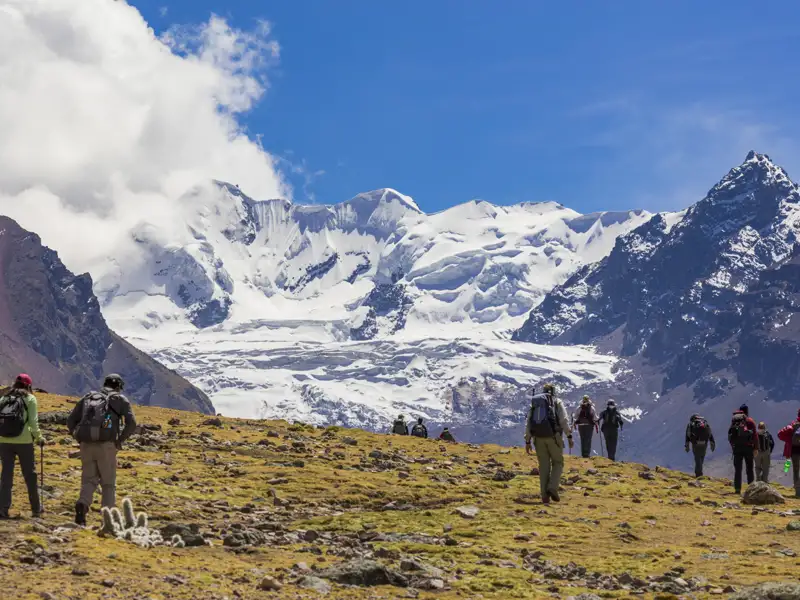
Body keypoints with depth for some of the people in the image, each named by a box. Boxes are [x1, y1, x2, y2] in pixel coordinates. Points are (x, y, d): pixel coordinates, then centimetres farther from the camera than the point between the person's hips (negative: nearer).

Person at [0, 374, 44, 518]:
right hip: (24, 441, -3)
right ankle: (36, 508, 19)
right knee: (30, 475, 10)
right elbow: (33, 421, -5)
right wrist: (39, 438, 4)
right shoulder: (30, 399, 2)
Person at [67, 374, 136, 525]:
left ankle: (82, 505, -17)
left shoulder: (88, 397, 21)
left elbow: (71, 421, 15)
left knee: (89, 481, 12)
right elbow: (131, 424, -4)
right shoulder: (121, 400, 11)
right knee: (108, 484, 11)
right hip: (106, 446, -2)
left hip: (86, 445, 2)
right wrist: (120, 440, 7)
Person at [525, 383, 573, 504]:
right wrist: (569, 436, -6)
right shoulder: (557, 402, 6)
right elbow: (564, 420, -7)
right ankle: (552, 488, -10)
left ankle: (545, 496, 5)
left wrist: (527, 441, 13)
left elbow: (528, 423, 12)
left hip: (538, 437, 3)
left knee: (544, 466, 9)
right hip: (553, 436, -3)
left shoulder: (534, 403, 16)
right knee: (557, 463, 11)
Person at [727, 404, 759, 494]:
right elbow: (755, 435, -8)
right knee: (749, 470, 6)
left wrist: (732, 446, 17)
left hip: (736, 447, 2)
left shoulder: (734, 420, 9)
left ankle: (737, 489, -1)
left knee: (737, 469, 4)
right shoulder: (750, 421, -2)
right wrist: (756, 448, -6)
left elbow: (730, 436, 10)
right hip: (748, 447, -2)